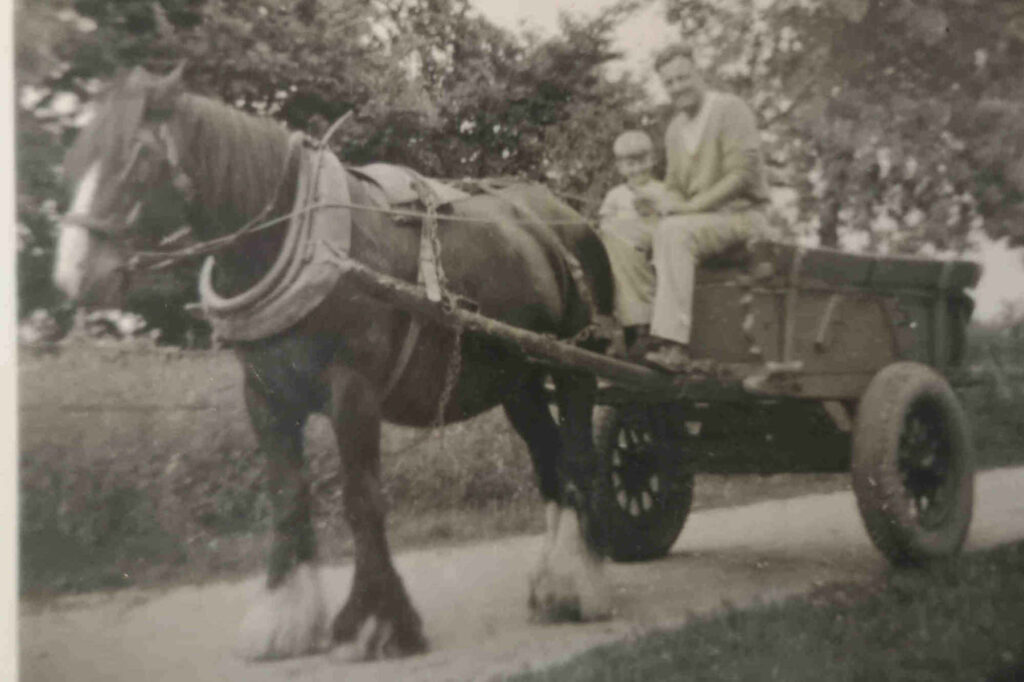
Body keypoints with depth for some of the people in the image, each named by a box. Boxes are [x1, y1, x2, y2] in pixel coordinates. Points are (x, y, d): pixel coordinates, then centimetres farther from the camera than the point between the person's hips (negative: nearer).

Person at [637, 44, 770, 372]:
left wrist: (690, 206, -20)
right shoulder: (675, 128, 16)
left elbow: (742, 175, -15)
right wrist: (662, 201, -7)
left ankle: (674, 345, -39)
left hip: (741, 214, -7)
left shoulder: (730, 108, -6)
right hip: (700, 219, 7)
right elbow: (675, 186, 18)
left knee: (673, 232, -33)